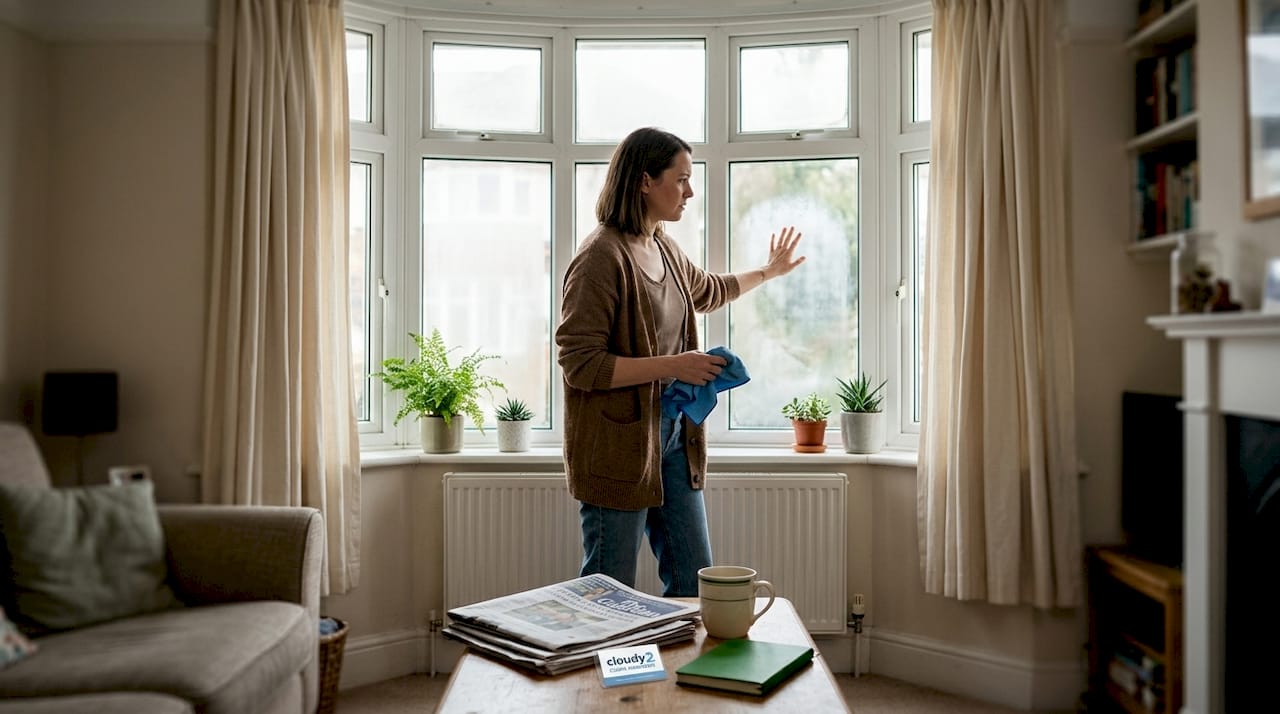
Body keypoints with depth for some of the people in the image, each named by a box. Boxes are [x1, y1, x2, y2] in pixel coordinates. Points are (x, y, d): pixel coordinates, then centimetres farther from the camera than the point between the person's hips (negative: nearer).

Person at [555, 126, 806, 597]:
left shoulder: (664, 249, 9)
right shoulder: (602, 257, -18)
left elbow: (708, 290, 32)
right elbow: (579, 363, -21)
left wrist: (768, 271, 44)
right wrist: (672, 366, -22)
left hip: (673, 435, 8)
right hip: (619, 446, -8)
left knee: (694, 585, 14)